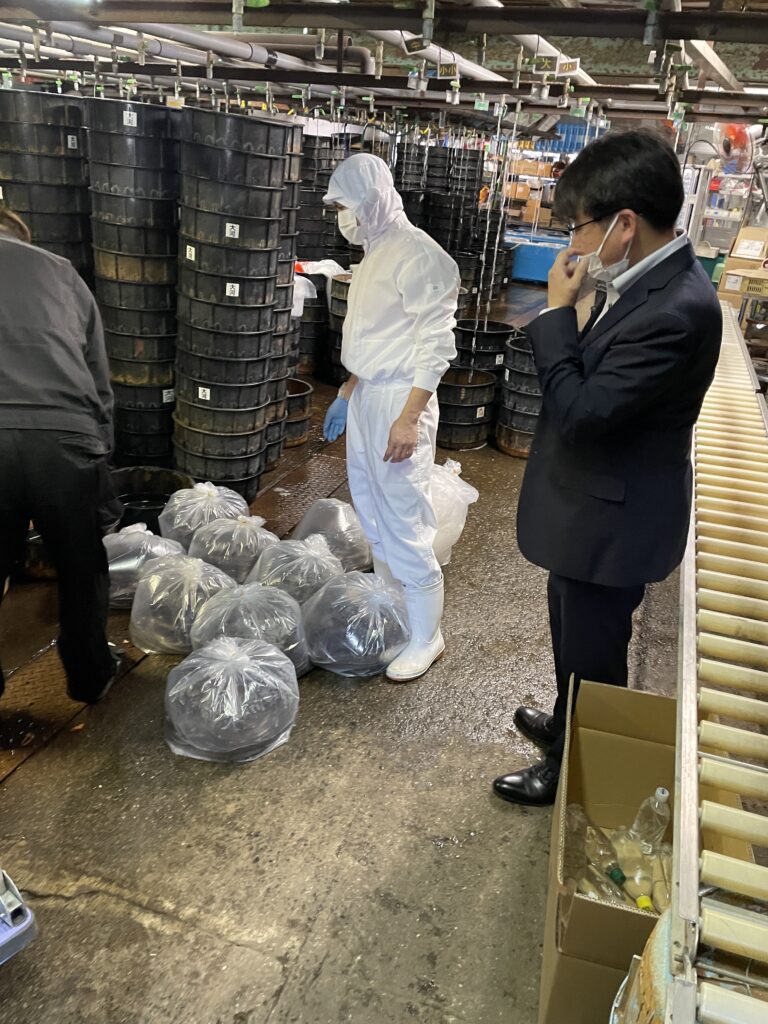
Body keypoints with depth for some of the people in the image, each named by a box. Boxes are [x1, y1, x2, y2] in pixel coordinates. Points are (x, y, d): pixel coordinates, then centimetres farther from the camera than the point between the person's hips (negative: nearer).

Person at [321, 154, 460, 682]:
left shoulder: (420, 257, -16)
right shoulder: (375, 251, 13)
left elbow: (436, 345, -19)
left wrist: (409, 419, -24)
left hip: (399, 400, -10)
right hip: (365, 396, 10)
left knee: (404, 524, -5)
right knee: (371, 512, 17)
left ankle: (426, 637, 9)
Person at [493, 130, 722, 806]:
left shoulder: (676, 308, -30)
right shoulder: (651, 278, 0)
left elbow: (580, 410, -28)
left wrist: (557, 311, -22)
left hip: (612, 517, -9)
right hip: (593, 503, 10)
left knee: (591, 653, 13)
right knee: (573, 633, 28)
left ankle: (577, 769, 38)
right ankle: (568, 726, 54)